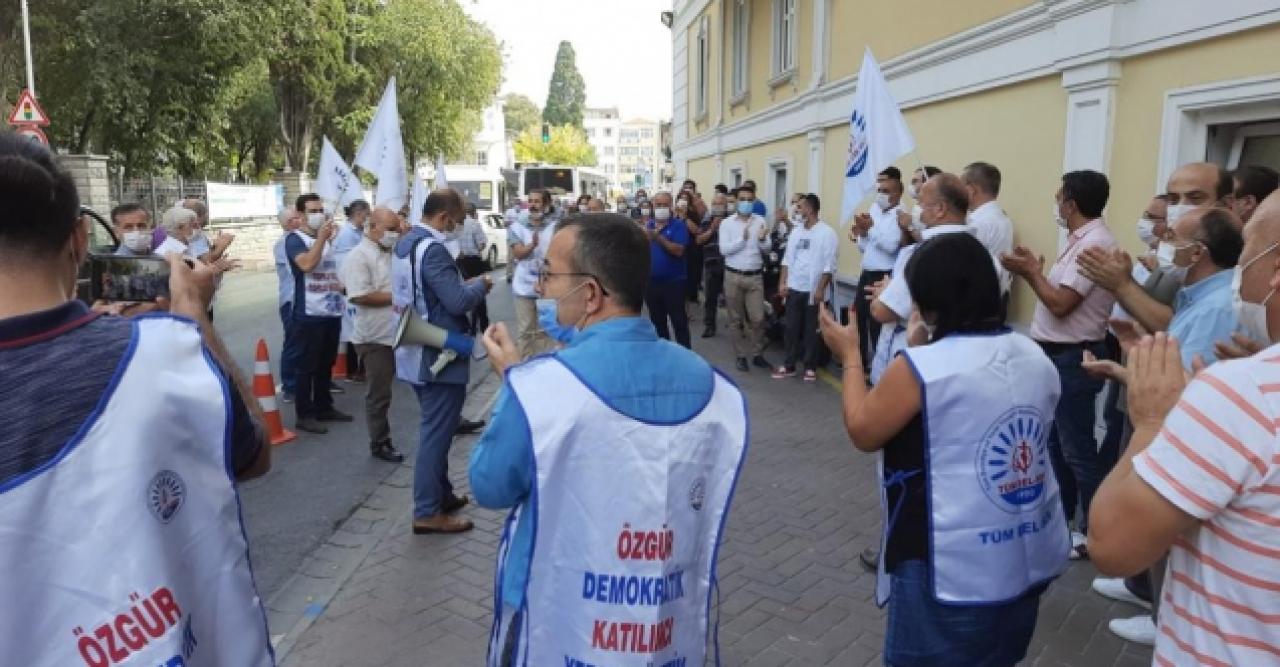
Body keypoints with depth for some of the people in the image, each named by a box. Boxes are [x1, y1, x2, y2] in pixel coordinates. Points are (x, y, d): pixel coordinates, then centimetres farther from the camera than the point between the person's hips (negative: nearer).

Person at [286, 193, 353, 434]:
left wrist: (341, 284, 13)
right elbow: (306, 264, -25)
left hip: (332, 311, 7)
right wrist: (322, 238, -22)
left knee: (326, 363, 16)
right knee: (307, 366, -2)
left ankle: (324, 407, 27)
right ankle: (304, 415, 5)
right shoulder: (294, 238, -6)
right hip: (309, 314, -7)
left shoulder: (326, 238, 16)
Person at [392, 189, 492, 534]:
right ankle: (427, 512, 8)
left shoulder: (406, 242, 10)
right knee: (437, 432, -1)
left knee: (435, 427, 21)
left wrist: (464, 284, 10)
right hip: (438, 357, -10)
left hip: (418, 353, 10)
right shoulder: (432, 249, -23)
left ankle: (440, 493, 33)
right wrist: (480, 284, -8)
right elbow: (458, 302, -27)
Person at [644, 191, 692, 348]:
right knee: (657, 322, 14)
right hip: (652, 281, 5)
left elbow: (678, 251, -18)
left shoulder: (679, 225, -5)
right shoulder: (648, 225, 10)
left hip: (673, 281, -5)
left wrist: (659, 237, -25)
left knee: (679, 322, -3)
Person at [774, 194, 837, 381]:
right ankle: (789, 365, 15)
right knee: (792, 328, 7)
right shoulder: (796, 232, 11)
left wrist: (820, 289, -16)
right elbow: (787, 259, 11)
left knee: (811, 330, 4)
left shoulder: (827, 232, -7)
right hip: (794, 288, 5)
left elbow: (829, 265, -11)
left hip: (813, 290, -5)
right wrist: (783, 283, 2)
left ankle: (810, 367, 14)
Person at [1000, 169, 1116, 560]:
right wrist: (1033, 272, 4)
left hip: (1073, 359, -10)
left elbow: (1061, 304, -22)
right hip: (1058, 355, 10)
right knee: (1055, 441, 19)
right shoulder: (1083, 241, 12)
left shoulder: (1093, 243, -19)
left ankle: (1094, 531, 12)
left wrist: (1032, 272, -10)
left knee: (1077, 447, 0)